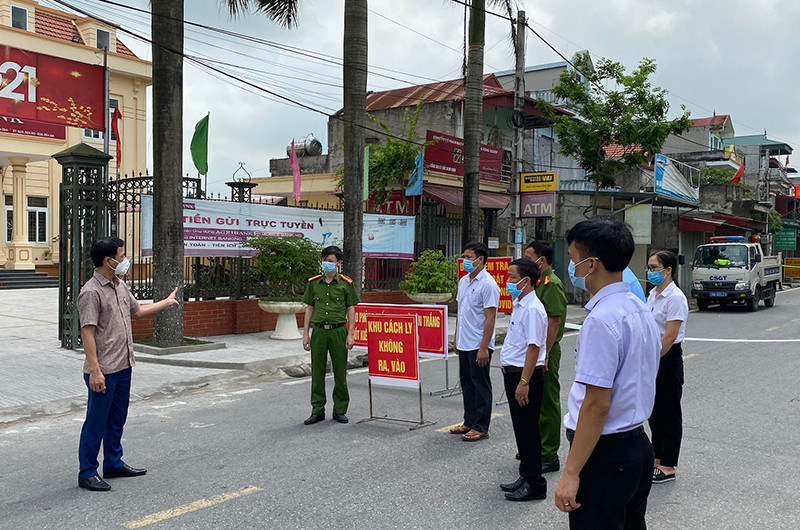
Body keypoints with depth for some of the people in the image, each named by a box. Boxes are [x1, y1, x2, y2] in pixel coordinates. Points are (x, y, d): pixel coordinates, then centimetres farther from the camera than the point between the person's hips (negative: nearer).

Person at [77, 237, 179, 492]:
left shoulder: (120, 286, 11)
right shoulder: (91, 292, -17)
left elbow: (137, 310, 29)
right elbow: (87, 333, -20)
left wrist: (166, 302, 36)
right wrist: (95, 370, -24)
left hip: (123, 366, 9)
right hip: (103, 371, -9)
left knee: (117, 419, 18)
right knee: (96, 423, 1)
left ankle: (114, 464, 31)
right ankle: (87, 473, 13)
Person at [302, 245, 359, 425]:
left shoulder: (346, 283, 1)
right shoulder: (313, 282, 8)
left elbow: (351, 310, 2)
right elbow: (310, 308, 11)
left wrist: (350, 335, -5)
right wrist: (306, 334, 6)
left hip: (338, 331, -2)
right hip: (318, 331, 2)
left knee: (340, 372, 5)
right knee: (317, 372, 5)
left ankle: (340, 410, 17)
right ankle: (317, 410, 16)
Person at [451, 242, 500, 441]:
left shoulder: (488, 285, -15)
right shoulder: (463, 281, 11)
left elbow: (490, 318, -18)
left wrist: (484, 348, -21)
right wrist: (456, 337, 17)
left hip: (478, 345, -8)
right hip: (464, 343, 9)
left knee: (481, 386, 1)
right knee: (467, 384, 16)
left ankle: (481, 427, 9)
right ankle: (469, 422, 27)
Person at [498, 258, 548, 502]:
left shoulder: (532, 309, -19)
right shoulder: (518, 305, 13)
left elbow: (533, 347, -23)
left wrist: (524, 382, -24)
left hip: (526, 375, -10)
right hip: (513, 372, 10)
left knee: (528, 431, -1)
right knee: (521, 429, 17)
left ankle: (534, 485, 9)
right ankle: (526, 476, 29)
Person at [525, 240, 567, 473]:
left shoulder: (552, 284, -16)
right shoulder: (537, 282, 15)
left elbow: (554, 321, -22)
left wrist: (545, 354, -24)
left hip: (546, 352, -10)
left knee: (547, 403, -2)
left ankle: (549, 457, 6)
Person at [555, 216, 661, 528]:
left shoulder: (601, 320, -22)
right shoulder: (641, 310, 8)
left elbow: (597, 404, -24)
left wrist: (571, 473, -20)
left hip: (605, 453, -10)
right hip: (638, 446, 10)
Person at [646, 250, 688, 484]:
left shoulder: (675, 297, -17)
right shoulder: (654, 294, 10)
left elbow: (669, 337, -21)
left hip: (668, 359, -9)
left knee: (668, 413, 2)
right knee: (654, 410, 15)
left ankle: (668, 467, 12)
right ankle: (657, 459, 27)